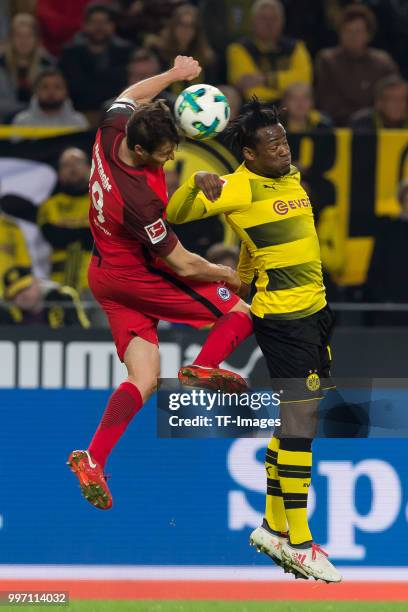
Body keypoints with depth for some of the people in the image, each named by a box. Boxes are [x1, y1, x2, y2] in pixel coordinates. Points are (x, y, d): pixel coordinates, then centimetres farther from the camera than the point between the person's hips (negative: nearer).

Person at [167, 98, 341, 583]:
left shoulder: (292, 178, 9)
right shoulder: (240, 187, -14)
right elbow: (175, 214, -17)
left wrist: (240, 285, 29)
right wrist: (195, 183, -36)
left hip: (313, 311, 8)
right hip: (282, 318, -8)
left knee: (294, 419, 13)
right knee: (301, 420, -11)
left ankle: (273, 526, 23)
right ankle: (297, 542, -9)